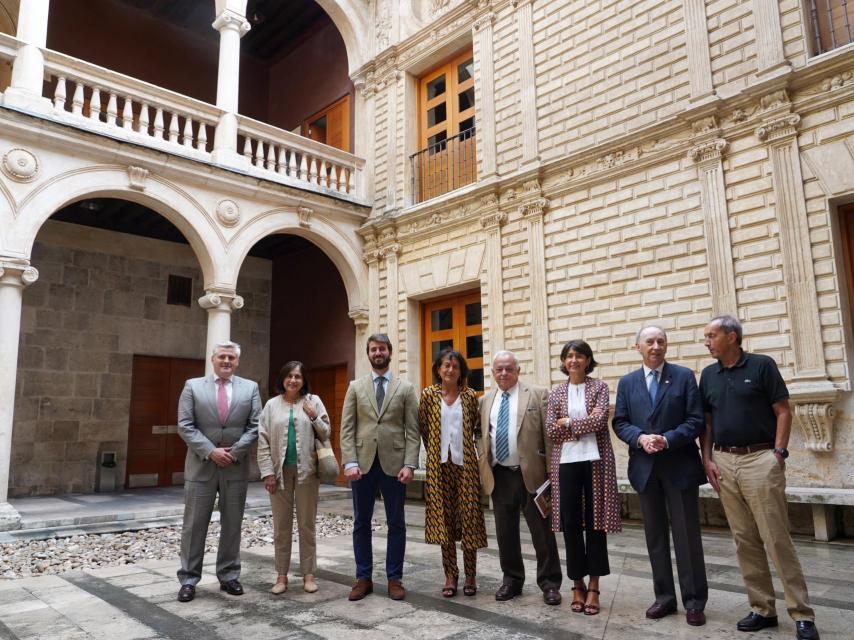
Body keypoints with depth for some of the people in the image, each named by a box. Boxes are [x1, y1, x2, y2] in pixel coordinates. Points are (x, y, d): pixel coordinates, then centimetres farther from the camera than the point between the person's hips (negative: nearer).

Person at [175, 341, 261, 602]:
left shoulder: (250, 388, 5)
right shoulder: (193, 386, 2)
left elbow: (255, 426, 0)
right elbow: (185, 426, -4)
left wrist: (234, 452, -11)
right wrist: (210, 451, -14)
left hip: (236, 467, 1)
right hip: (200, 465, -1)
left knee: (232, 524, 9)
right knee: (194, 524, 4)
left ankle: (229, 576, 21)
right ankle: (188, 579, 15)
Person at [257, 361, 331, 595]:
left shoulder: (313, 401, 3)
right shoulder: (272, 405, 5)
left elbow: (326, 435, 4)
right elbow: (263, 441, 3)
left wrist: (314, 418, -14)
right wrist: (267, 472, -5)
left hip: (306, 470, -1)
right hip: (280, 471, 1)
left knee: (307, 524, 6)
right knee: (281, 525, 8)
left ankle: (308, 574, 16)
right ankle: (282, 575, 18)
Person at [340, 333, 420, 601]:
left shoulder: (406, 388, 5)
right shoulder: (355, 387, 8)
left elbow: (412, 431, 0)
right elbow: (347, 428, 3)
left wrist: (409, 464, -10)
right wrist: (350, 462, -8)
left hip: (393, 463, -1)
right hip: (363, 463, 1)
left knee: (396, 524, 7)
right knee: (361, 523, 9)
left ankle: (394, 579, 19)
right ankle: (364, 578, 21)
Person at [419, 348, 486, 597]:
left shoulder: (470, 396, 2)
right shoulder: (429, 394, 1)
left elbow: (476, 427, 10)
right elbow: (423, 427, 8)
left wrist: (462, 444, 9)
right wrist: (434, 449, 10)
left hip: (465, 463, 0)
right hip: (439, 463, 0)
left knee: (469, 516, 2)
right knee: (444, 517, 4)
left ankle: (470, 576, 15)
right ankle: (450, 575, 15)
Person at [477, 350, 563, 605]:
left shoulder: (537, 394, -2)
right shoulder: (485, 401, 11)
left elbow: (548, 434, -5)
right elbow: (481, 434, 16)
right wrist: (482, 460, 4)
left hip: (531, 474, -4)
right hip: (499, 476, 4)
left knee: (542, 531, 4)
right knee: (505, 533, 12)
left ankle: (549, 583, 19)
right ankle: (511, 579, 28)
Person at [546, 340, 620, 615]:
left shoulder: (599, 387, 3)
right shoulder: (556, 393, 9)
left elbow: (600, 420, -12)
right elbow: (551, 430, -1)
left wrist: (568, 422, -8)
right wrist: (585, 422, -9)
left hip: (595, 461, -2)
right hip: (566, 463, 2)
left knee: (595, 522, 3)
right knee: (571, 524, 4)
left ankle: (593, 587, 14)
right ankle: (578, 584, 18)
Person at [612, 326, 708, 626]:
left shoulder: (684, 376, 0)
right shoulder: (627, 382, 8)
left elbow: (696, 420, -6)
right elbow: (620, 422, 5)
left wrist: (667, 440, -19)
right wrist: (640, 438, -14)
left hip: (680, 465, -3)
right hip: (645, 467, 3)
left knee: (687, 534, 2)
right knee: (655, 534, 11)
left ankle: (694, 601, 14)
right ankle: (664, 596, 23)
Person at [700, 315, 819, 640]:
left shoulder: (762, 365, -3)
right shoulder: (708, 374, 11)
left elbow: (783, 412, -3)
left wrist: (779, 452, -11)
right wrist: (707, 460, 5)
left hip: (760, 459, -5)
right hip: (723, 462, 5)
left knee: (776, 538, -5)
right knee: (744, 540, 8)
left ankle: (802, 614, 6)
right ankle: (763, 609, 18)